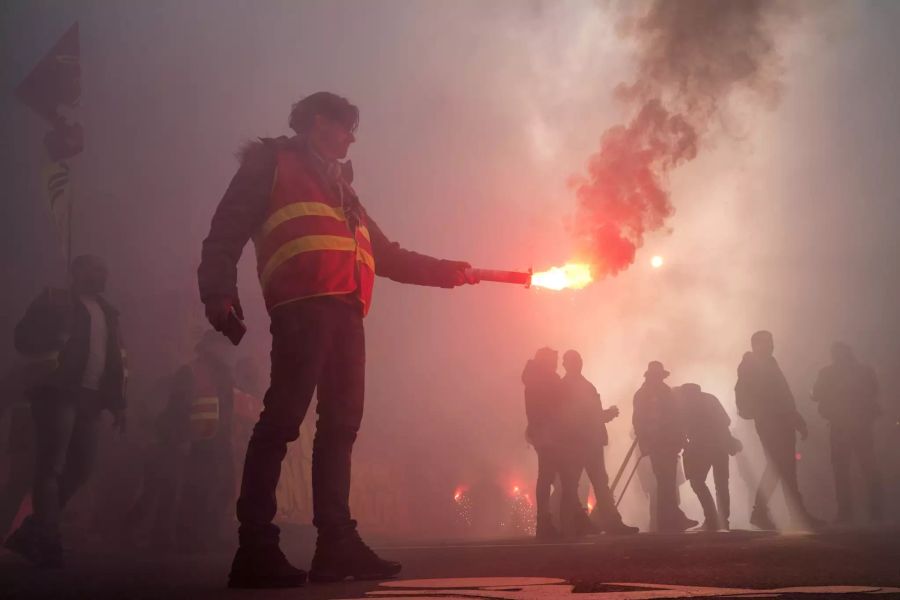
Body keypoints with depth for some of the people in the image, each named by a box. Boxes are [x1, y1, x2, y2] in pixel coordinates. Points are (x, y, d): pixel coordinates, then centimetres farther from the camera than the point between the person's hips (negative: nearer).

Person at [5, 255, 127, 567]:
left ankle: (31, 533, 15)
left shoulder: (106, 311, 21)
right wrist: (56, 339, -20)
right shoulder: (55, 301, 4)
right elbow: (24, 339, -2)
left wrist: (118, 403, 12)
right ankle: (48, 541, -9)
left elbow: (115, 359, 19)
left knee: (80, 469, 3)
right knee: (51, 466, -10)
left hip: (90, 398, 6)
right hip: (58, 393, -6)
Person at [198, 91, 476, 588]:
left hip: (344, 312, 7)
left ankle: (336, 543, 2)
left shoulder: (339, 186, 34)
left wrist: (447, 272, 25)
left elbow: (386, 256, 32)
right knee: (283, 418, -15)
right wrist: (219, 292, -14)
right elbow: (227, 230, 2)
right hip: (303, 306, -7)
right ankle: (255, 547, -15)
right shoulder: (271, 163, 14)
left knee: (340, 424, 1)